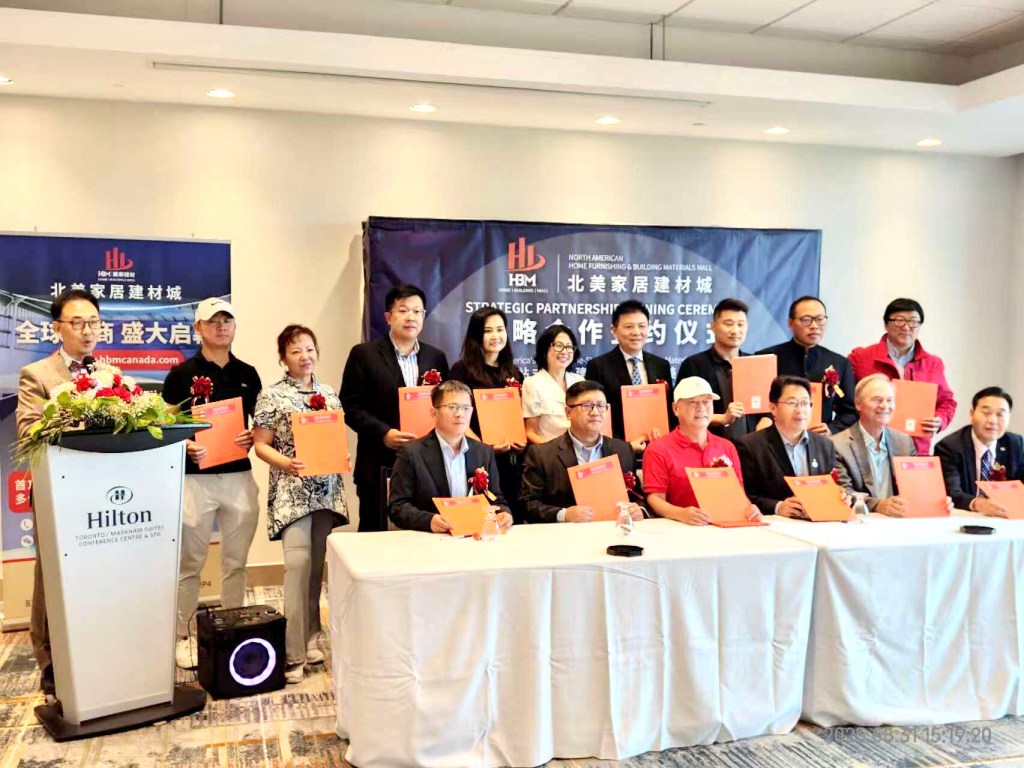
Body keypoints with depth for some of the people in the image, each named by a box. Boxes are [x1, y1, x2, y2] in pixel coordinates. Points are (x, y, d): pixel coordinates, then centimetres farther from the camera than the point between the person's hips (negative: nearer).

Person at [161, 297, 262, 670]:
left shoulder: (247, 374, 10)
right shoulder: (181, 374, 0)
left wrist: (252, 438, -6)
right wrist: (185, 446, -19)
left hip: (239, 476, 3)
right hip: (194, 478, -3)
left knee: (236, 561, 11)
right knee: (190, 563, 4)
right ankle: (182, 635, 16)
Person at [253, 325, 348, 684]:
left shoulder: (329, 393, 10)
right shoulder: (272, 396, -4)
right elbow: (260, 445, -5)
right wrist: (288, 463, -20)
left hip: (327, 489, 5)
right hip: (292, 490, -5)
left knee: (317, 564, 11)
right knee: (298, 563, -13)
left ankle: (311, 636, 24)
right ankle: (294, 652, -9)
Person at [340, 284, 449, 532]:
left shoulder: (436, 357, 13)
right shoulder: (364, 354, 1)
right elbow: (350, 406, -3)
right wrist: (384, 433, -14)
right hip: (379, 465, -3)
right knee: (376, 532, 2)